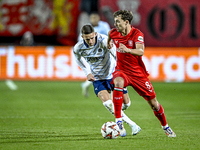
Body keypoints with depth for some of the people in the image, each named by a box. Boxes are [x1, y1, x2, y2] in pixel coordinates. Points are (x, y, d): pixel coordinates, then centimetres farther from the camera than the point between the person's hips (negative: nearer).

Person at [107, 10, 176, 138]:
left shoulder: (137, 34, -17)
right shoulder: (114, 33, -3)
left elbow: (140, 52, -35)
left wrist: (128, 50, -50)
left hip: (138, 72, -1)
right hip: (122, 70, 1)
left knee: (153, 103, 5)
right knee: (118, 83, -36)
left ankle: (165, 127, 31)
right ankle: (118, 120, -35)